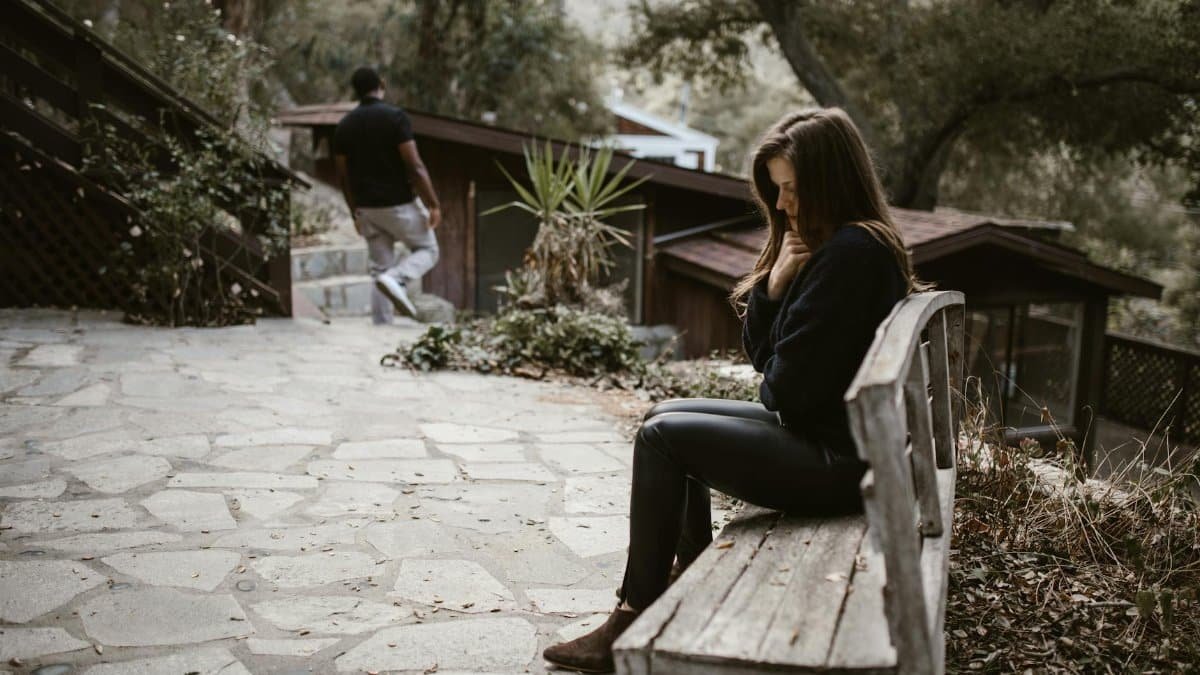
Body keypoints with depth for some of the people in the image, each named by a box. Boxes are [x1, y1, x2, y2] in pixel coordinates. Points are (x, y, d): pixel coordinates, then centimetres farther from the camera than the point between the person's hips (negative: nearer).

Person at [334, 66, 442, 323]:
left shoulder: (344, 125, 4)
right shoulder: (395, 117, -12)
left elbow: (343, 175, 8)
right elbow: (415, 166, -17)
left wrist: (355, 212, 18)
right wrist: (433, 204, -11)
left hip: (368, 207, 5)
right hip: (400, 204, -5)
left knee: (380, 269, 11)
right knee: (427, 251, 13)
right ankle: (396, 280, -16)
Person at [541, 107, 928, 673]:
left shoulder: (852, 252, -21)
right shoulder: (827, 245, 11)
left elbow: (787, 387, -23)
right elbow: (760, 353, 9)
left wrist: (773, 385, 0)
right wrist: (775, 284, -8)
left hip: (837, 460, -10)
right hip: (819, 431, 10)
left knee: (661, 437, -9)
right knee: (666, 416, 14)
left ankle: (634, 623, 1)